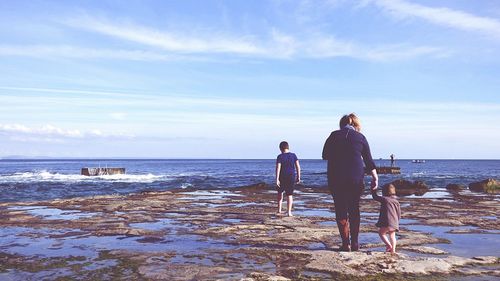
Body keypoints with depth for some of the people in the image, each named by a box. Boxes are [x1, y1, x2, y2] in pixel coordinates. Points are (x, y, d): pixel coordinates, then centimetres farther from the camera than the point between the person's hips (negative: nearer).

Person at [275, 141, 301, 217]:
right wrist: (298, 177, 7)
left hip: (282, 177, -1)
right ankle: (289, 212, 1)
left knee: (280, 192, 19)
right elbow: (298, 166, 0)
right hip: (292, 177, 2)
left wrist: (277, 179, -14)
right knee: (289, 194, 6)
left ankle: (279, 210, 17)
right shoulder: (293, 155, 1)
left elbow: (278, 168, -14)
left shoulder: (280, 157, -8)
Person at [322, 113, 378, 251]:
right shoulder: (360, 137, 3)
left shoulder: (334, 136, 2)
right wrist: (375, 177, 13)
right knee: (354, 210, 14)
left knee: (341, 211, 6)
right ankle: (354, 243, 15)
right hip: (356, 179, 1)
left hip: (336, 179, -1)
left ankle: (346, 244, 4)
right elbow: (368, 160, 6)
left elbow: (325, 156, 10)